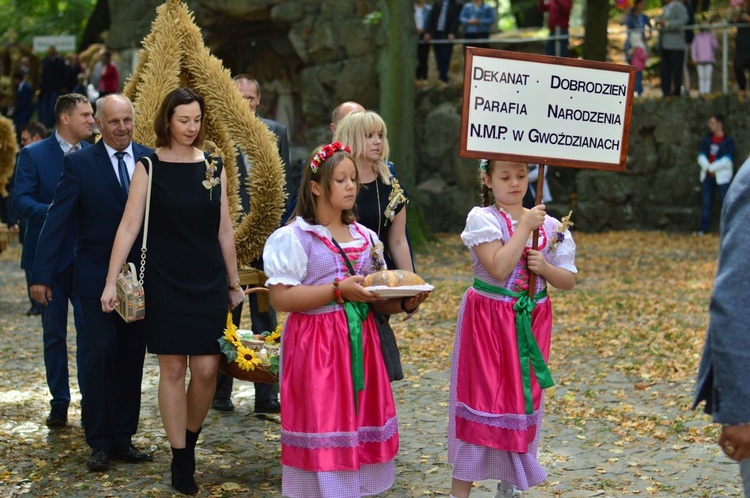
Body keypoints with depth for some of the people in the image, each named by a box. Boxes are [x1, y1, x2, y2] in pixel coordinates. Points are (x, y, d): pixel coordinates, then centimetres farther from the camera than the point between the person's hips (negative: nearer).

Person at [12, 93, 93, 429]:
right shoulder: (33, 155, -1)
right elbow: (21, 201, -11)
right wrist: (52, 212, -27)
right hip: (50, 257, -1)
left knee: (90, 330, -3)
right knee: (54, 332, 8)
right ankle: (59, 402, 18)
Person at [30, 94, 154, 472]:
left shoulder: (150, 161, 4)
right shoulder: (79, 164, -4)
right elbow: (57, 220, -6)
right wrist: (42, 275, -11)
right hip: (96, 277, -3)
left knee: (131, 357, 7)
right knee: (101, 353, -5)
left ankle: (123, 438, 18)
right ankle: (99, 443, 6)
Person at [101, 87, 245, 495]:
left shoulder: (214, 167, 6)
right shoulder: (149, 167, -2)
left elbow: (225, 231, 11)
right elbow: (129, 225, -6)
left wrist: (234, 283, 13)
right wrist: (112, 281, -12)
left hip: (209, 282, 2)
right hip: (165, 282, -2)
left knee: (207, 369, -1)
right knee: (172, 369, 1)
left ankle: (191, 437, 25)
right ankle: (181, 460, 12)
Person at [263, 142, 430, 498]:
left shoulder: (365, 237, 13)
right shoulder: (295, 237, -7)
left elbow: (379, 298, 16)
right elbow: (280, 298, -16)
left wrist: (405, 303, -6)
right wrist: (339, 290, -21)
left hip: (360, 341, 6)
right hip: (315, 347, -6)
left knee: (361, 422, 8)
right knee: (322, 429, -5)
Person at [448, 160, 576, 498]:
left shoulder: (549, 225, 4)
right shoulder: (482, 219, -8)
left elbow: (568, 281, 6)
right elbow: (498, 268, -22)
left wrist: (544, 267, -13)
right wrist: (524, 227, -19)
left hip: (532, 322, 4)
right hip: (488, 318, -4)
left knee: (523, 398, 10)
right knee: (480, 396, -3)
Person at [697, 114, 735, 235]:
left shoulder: (728, 141, -3)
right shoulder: (706, 139, 11)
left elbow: (727, 160, -12)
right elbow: (701, 156, 4)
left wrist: (712, 168, -13)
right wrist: (707, 168, -13)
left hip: (722, 176, -4)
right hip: (707, 175, 5)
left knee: (724, 202, -8)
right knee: (706, 203, 6)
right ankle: (704, 229, 10)